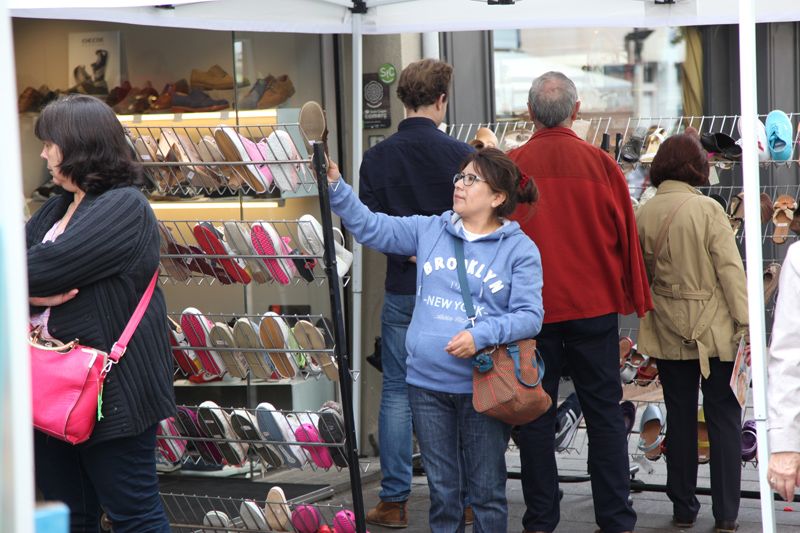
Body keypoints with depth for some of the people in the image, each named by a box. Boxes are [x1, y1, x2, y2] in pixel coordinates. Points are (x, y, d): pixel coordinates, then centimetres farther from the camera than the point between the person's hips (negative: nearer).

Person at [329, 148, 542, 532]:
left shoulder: (520, 249, -3)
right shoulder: (429, 230, 8)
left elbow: (529, 315, -10)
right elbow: (370, 227, 10)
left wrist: (481, 335, -24)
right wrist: (335, 186, -1)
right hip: (427, 384, 3)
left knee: (486, 488, 5)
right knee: (442, 486, 12)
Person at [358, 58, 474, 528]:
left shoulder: (377, 158, -2)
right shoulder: (461, 154, -9)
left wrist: (412, 253, -1)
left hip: (402, 290, 2)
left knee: (397, 392, 8)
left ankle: (394, 501, 8)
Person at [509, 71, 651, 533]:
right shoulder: (600, 163, -5)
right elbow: (625, 235, 2)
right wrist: (634, 300, 13)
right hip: (593, 304, 0)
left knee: (535, 414, 7)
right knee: (604, 411, 6)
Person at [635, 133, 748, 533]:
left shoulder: (643, 214, -2)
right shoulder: (707, 209, -13)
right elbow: (730, 268, -13)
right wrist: (745, 323, -10)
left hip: (668, 333, 3)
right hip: (715, 329, -3)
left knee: (680, 418, 12)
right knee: (723, 419, 4)